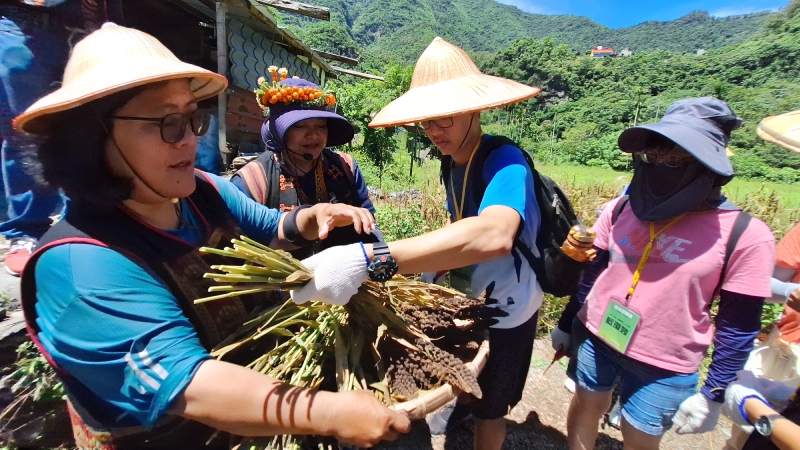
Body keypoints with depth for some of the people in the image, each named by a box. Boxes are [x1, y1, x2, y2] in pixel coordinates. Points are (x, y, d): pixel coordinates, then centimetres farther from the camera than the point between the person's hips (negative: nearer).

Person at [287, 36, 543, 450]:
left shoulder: (505, 161, -31)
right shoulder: (451, 162, -5)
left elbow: (494, 235, -53)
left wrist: (367, 259, -60)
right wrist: (437, 266, -6)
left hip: (506, 308, -7)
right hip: (466, 298, 7)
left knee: (488, 409, 18)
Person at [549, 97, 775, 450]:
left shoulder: (744, 234, -15)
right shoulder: (620, 210, -7)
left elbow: (740, 325, -7)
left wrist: (714, 393, -4)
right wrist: (566, 324, 11)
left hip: (664, 366, -2)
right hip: (594, 338, 3)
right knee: (586, 407, 21)